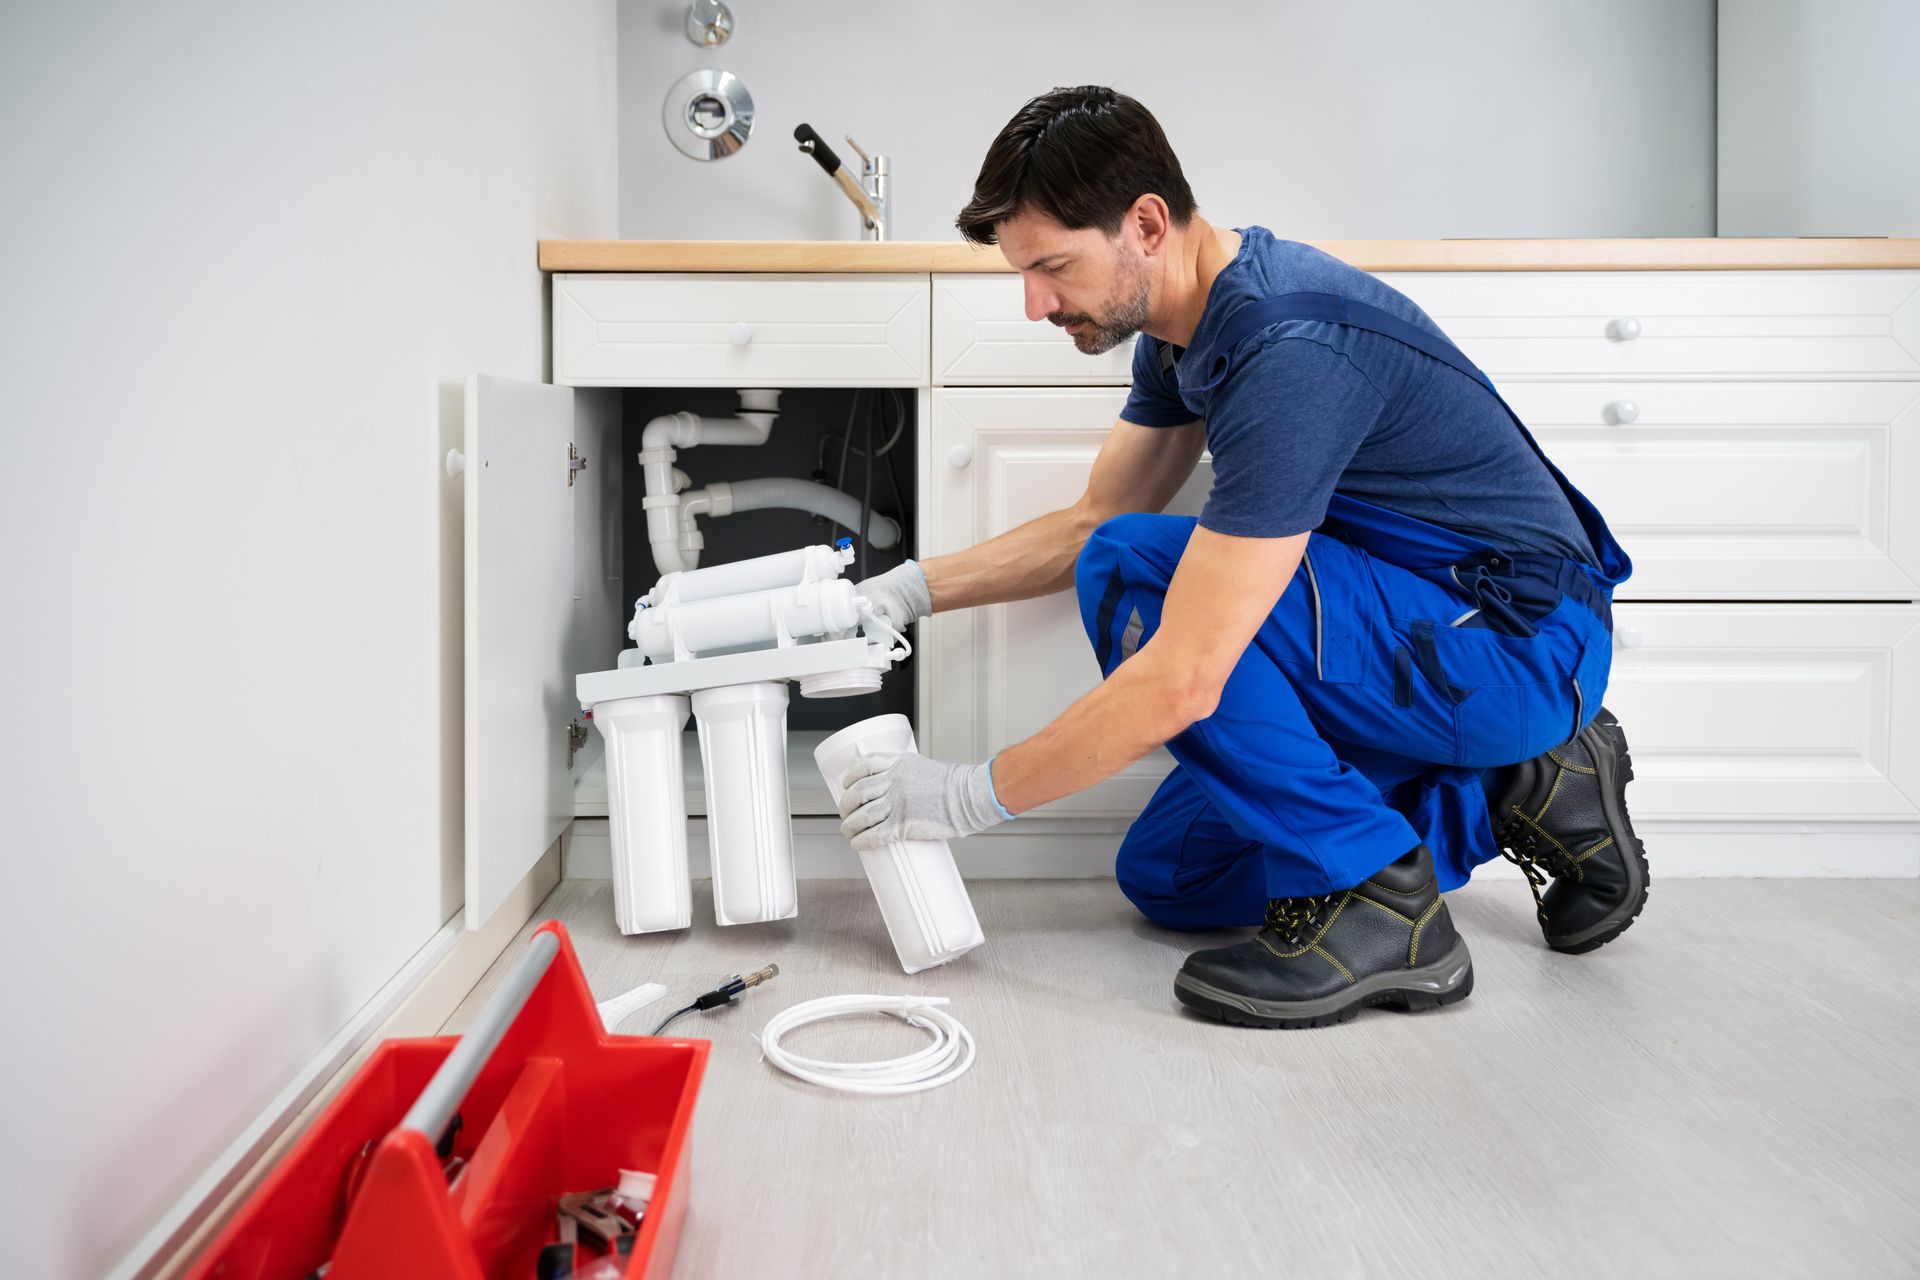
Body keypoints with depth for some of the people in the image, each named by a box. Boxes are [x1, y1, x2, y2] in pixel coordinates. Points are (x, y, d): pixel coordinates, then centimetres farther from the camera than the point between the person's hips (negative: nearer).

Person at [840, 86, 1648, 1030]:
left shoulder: (1289, 351, -30)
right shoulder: (1189, 315, 1)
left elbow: (1180, 684, -32)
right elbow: (1092, 520, 14)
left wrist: (966, 797, -21)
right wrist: (908, 590, 4)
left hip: (1521, 642, -9)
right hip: (1410, 625, 9)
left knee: (1135, 572, -25)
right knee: (1167, 879, 9)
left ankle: (1373, 910, -14)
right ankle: (1509, 786, 14)